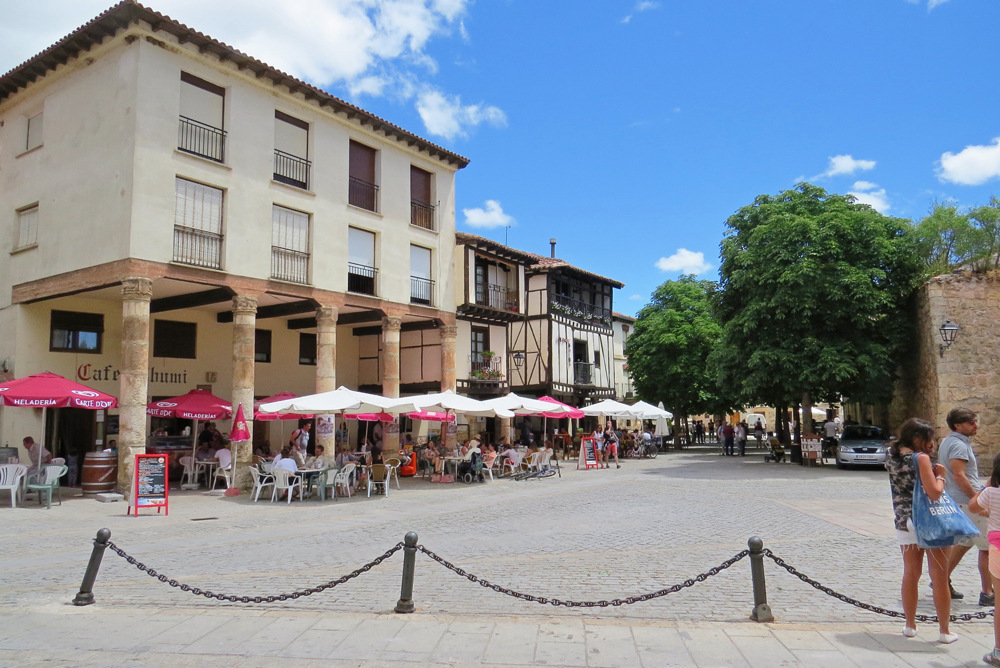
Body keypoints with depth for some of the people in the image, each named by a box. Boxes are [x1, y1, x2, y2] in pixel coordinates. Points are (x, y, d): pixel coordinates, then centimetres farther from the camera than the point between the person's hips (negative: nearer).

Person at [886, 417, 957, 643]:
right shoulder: (921, 458, -17)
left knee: (910, 575, 15)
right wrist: (940, 475, -5)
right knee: (939, 578, 7)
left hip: (904, 524, 6)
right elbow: (934, 493, -21)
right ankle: (944, 632, 15)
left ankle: (910, 626, 23)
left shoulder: (892, 457, 3)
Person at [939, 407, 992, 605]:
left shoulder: (947, 442, 13)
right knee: (988, 547, -2)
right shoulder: (959, 445, -18)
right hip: (967, 502, -10)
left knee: (965, 542, 20)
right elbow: (959, 475, -25)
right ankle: (987, 594, 2)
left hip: (955, 501, 10)